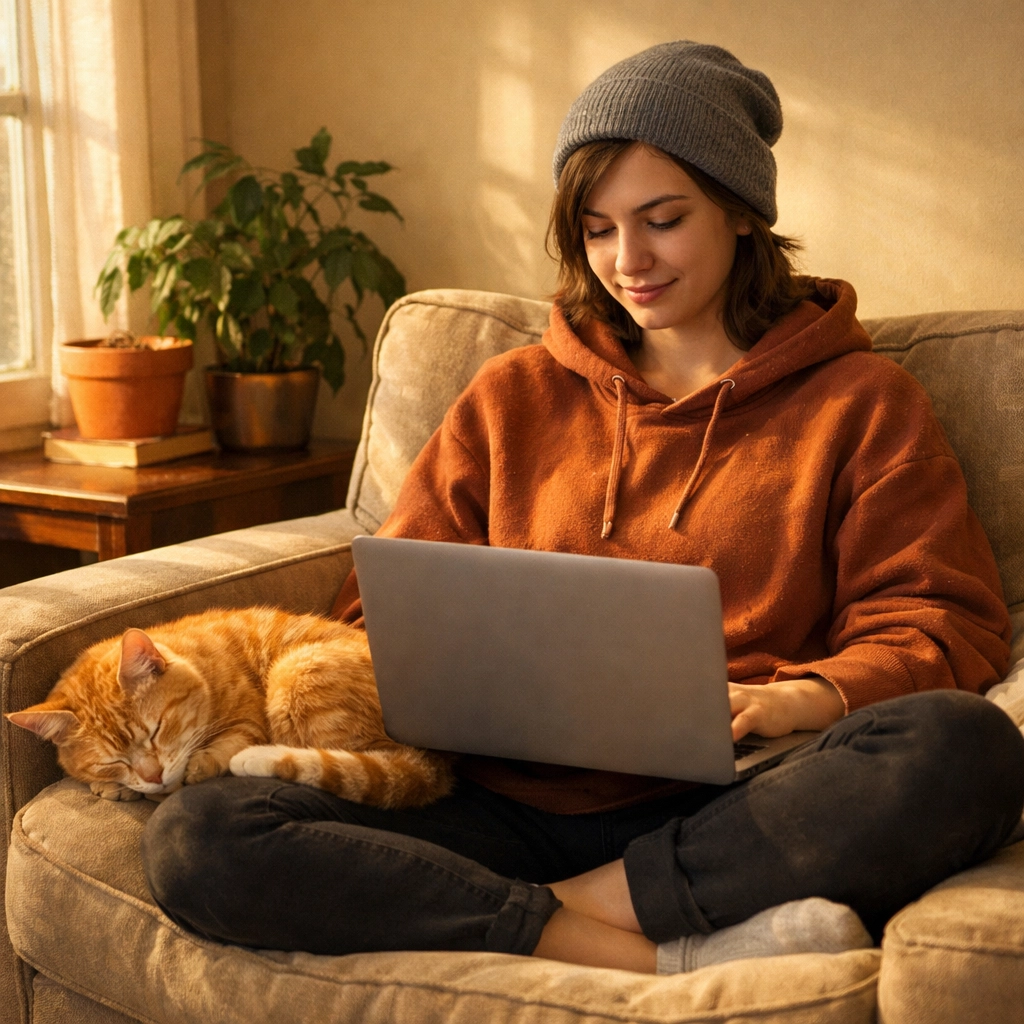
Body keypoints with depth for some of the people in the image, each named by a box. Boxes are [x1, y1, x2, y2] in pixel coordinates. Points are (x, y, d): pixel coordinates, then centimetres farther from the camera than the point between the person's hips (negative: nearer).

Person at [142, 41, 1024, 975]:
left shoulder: (857, 400, 14)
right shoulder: (515, 398, 22)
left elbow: (949, 624, 6)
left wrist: (802, 697, -15)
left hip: (722, 818, -2)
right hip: (512, 809, 3)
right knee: (198, 837, -24)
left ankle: (558, 911, -23)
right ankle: (674, 958, -27)